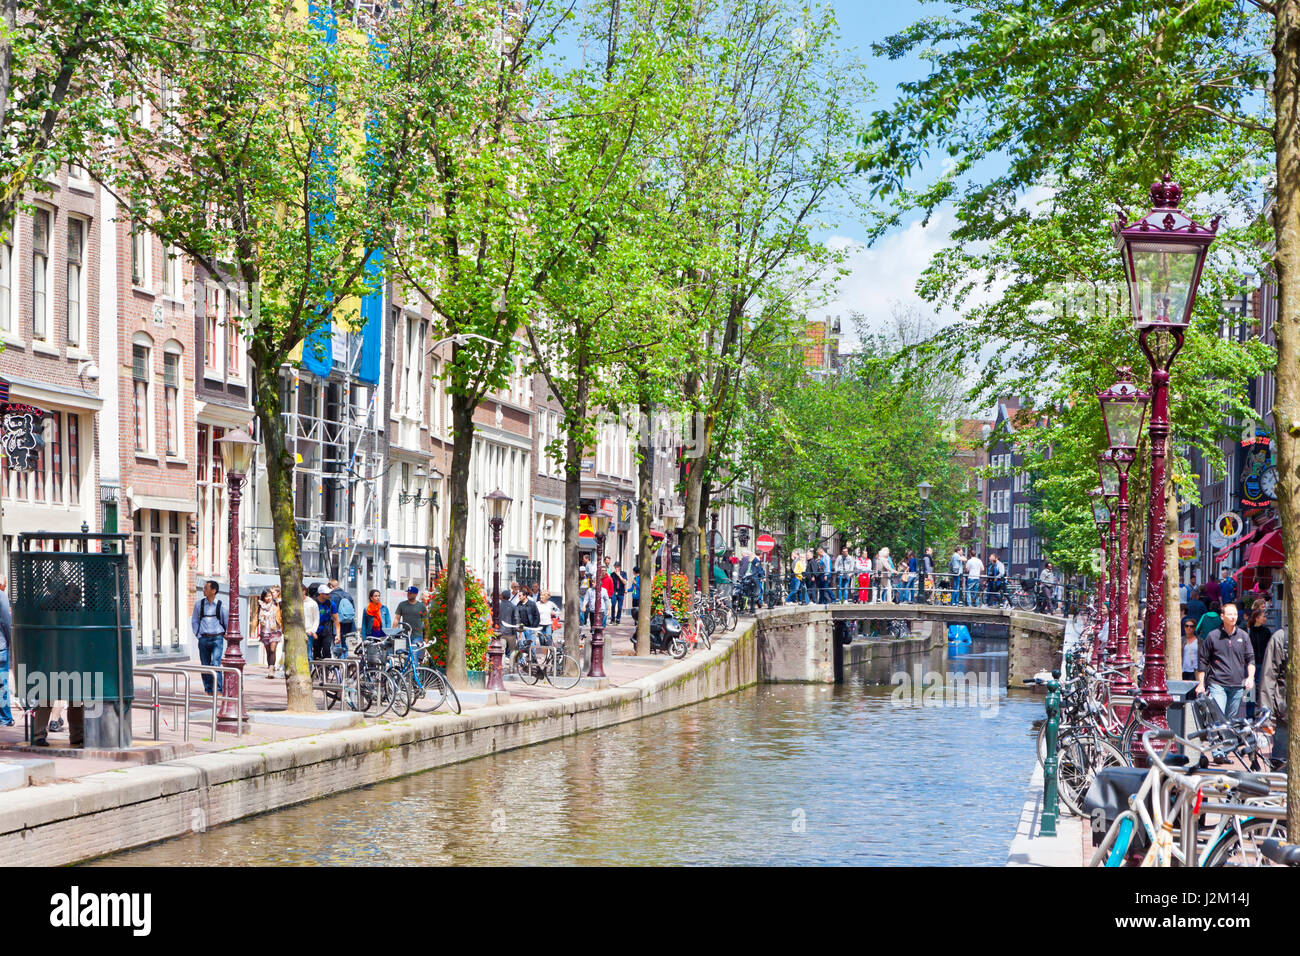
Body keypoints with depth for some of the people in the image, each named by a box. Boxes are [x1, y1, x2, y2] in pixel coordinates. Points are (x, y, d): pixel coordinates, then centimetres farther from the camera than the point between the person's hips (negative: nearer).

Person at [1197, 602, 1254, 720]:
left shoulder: (1243, 636, 10)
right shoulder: (1213, 636, 1)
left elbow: (1250, 659, 13)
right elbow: (1202, 660, 6)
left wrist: (1250, 677, -4)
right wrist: (1201, 684, 5)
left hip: (1237, 685, 3)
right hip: (1217, 684, -3)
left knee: (1232, 718, 8)